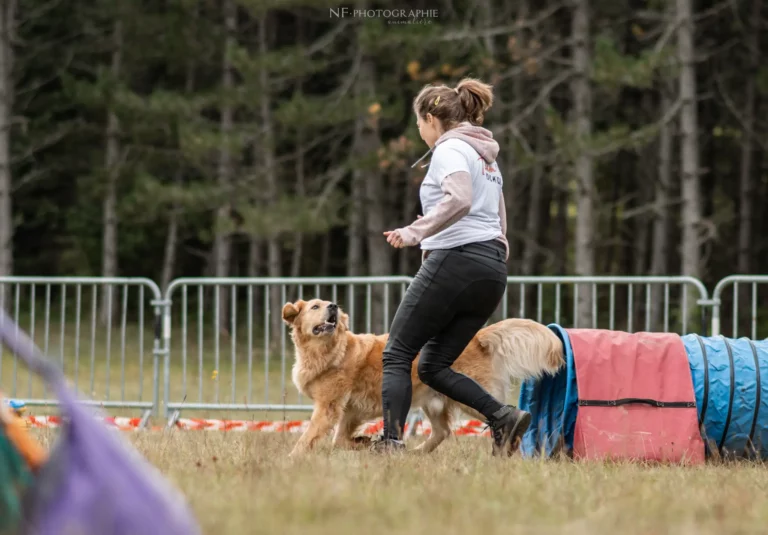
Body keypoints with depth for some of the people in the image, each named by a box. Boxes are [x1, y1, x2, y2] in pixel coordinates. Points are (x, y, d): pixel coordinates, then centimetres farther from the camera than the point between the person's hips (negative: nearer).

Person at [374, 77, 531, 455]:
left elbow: (458, 200, -25)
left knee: (397, 355, -1)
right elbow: (499, 220, 28)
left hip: (455, 260, -9)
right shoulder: (486, 155, 24)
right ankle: (502, 416, -8)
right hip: (493, 270, 9)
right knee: (434, 366, 9)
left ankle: (391, 443, -12)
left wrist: (414, 232, -27)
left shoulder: (449, 149, -5)